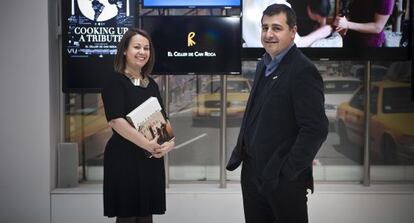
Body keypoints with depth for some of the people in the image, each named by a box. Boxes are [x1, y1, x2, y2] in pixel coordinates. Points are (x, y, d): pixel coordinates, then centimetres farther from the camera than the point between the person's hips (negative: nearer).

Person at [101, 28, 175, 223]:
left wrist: (170, 141, -6)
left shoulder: (152, 84, 14)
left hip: (152, 159, 6)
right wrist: (147, 144, -23)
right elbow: (116, 120, -18)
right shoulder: (115, 81, -6)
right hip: (125, 158, -6)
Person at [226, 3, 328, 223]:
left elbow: (316, 129, -20)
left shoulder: (303, 71, -16)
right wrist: (240, 153, 10)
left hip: (283, 179, -7)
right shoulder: (263, 65, 9)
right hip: (252, 172, 7)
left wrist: (288, 171, -19)